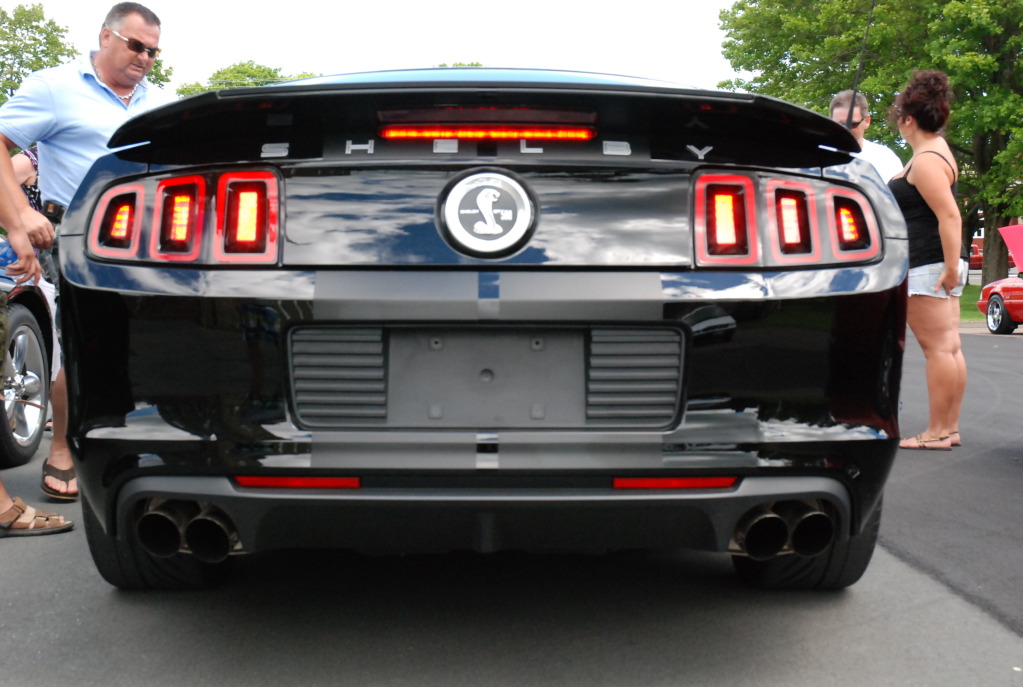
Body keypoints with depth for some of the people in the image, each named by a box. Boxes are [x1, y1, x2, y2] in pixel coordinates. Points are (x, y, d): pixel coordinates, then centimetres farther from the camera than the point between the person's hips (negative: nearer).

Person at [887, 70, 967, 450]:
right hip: (942, 265, 10)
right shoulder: (936, 148, 16)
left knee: (937, 347, -7)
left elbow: (950, 216, -24)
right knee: (950, 347, 10)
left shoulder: (926, 161, -16)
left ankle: (936, 432, -4)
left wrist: (951, 267, -26)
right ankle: (950, 427, 15)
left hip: (928, 266, -10)